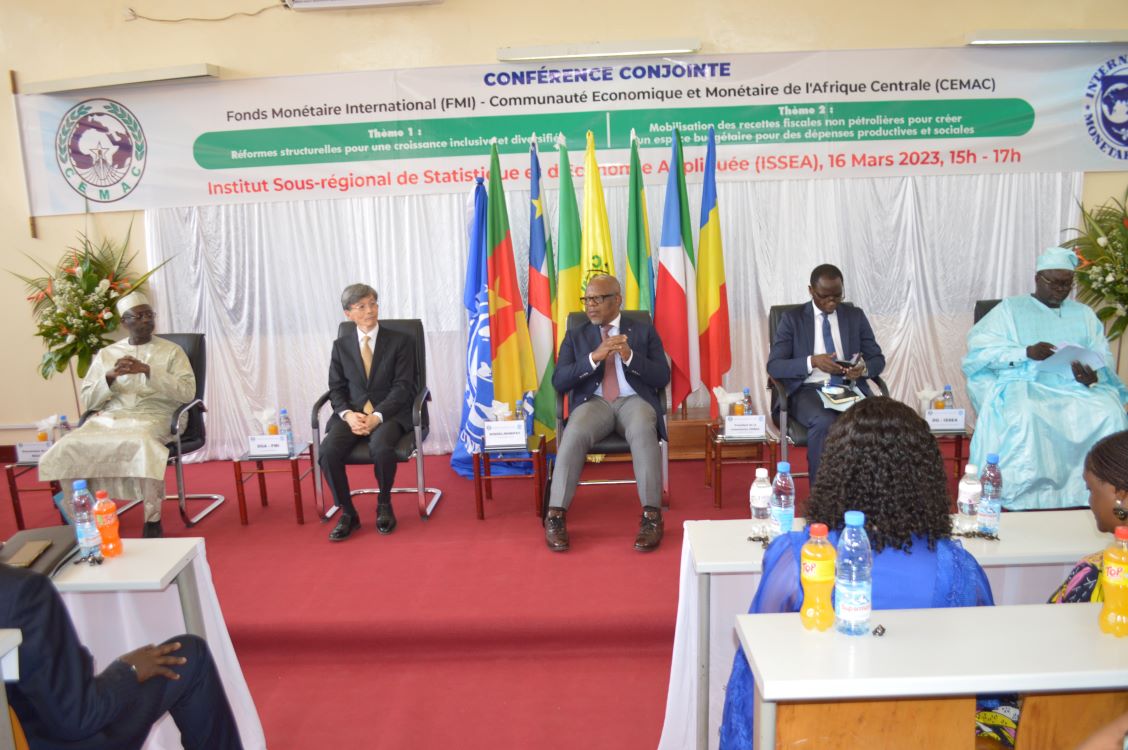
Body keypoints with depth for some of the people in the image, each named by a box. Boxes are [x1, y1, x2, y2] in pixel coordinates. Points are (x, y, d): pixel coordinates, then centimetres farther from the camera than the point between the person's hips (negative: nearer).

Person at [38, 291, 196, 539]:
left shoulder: (171, 351, 8)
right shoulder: (106, 354, 17)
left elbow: (188, 392, -6)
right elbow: (87, 402, 12)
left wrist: (148, 371, -15)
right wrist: (110, 376, -7)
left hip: (155, 417, -3)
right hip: (110, 418, 4)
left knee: (141, 445, -39)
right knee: (68, 448, -24)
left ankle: (153, 520, -25)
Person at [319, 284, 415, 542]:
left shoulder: (399, 341, 4)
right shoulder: (341, 345, 12)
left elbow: (402, 387, -4)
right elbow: (336, 389, 9)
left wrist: (376, 417, -18)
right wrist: (348, 414, -14)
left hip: (389, 412, -3)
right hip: (352, 413, 3)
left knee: (380, 448, -35)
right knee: (328, 451, -27)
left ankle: (384, 505, -6)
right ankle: (347, 513, -7)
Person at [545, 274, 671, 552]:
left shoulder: (644, 330, 14)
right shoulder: (575, 336, 16)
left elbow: (662, 377, 4)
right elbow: (559, 382, 2)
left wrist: (630, 357, -13)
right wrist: (595, 357, -13)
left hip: (634, 400, 0)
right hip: (593, 401, 1)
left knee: (643, 431, -36)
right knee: (574, 434, -33)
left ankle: (651, 516, -33)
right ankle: (555, 516, -29)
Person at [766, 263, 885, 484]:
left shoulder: (856, 316, 12)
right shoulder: (792, 318, 4)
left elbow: (878, 359, 13)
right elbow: (774, 366, -3)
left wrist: (864, 368, -13)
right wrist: (812, 361, -20)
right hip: (808, 390, -2)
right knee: (824, 422, -36)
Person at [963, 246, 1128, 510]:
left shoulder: (1083, 314, 24)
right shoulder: (1010, 308, 13)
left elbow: (1104, 358, 12)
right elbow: (981, 349, -1)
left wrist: (1094, 376, -12)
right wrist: (1026, 352, -15)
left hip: (1076, 388, 3)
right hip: (1025, 385, -3)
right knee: (1024, 416, -36)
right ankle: (1027, 502, -31)